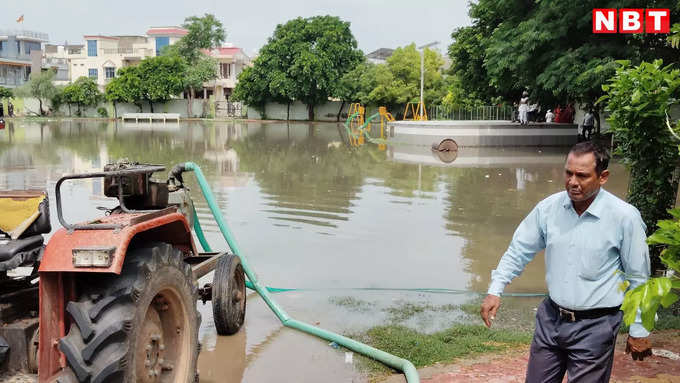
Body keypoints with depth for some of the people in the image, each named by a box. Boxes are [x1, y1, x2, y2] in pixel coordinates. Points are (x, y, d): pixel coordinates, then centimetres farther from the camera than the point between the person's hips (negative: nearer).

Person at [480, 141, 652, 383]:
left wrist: (639, 331, -1)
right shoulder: (549, 207, -4)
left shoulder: (624, 217, -14)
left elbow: (638, 278, -6)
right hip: (551, 317, 4)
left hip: (594, 326, -4)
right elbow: (519, 251, 6)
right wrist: (495, 291, -2)